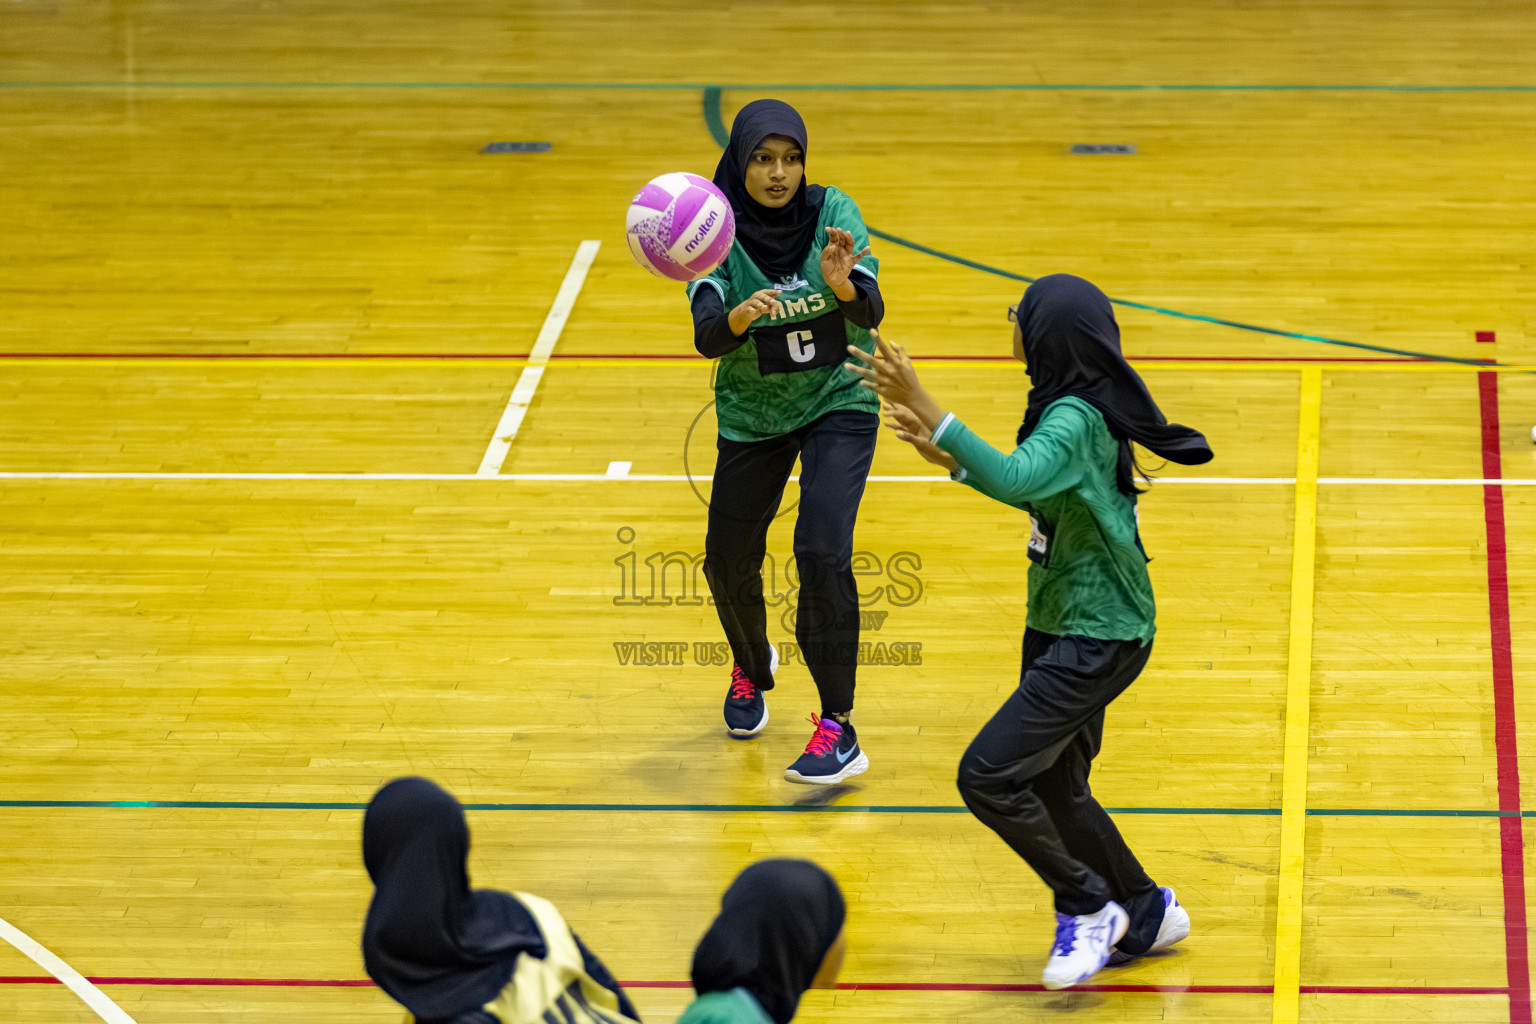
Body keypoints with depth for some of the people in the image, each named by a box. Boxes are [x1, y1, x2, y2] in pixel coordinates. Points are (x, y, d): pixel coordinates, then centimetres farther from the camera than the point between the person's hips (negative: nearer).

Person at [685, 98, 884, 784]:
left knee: (822, 549, -20)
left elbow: (870, 312, -27)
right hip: (753, 413, 2)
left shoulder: (833, 214, -17)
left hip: (838, 401, -2)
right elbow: (706, 337, -28)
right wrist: (737, 316, -51)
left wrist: (844, 284, -49)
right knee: (729, 558, 9)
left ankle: (838, 728, -15)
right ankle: (752, 666, 44)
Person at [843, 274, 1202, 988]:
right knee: (1052, 789, 18)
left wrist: (927, 411, -44)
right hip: (1060, 626, 10)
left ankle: (1088, 908, 3)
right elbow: (1036, 492, 19)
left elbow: (1015, 480, -42)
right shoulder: (1073, 406, 5)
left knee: (987, 775, -13)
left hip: (1099, 639, -10)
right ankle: (1146, 915, 35)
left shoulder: (1076, 420, -24)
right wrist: (951, 459, 8)